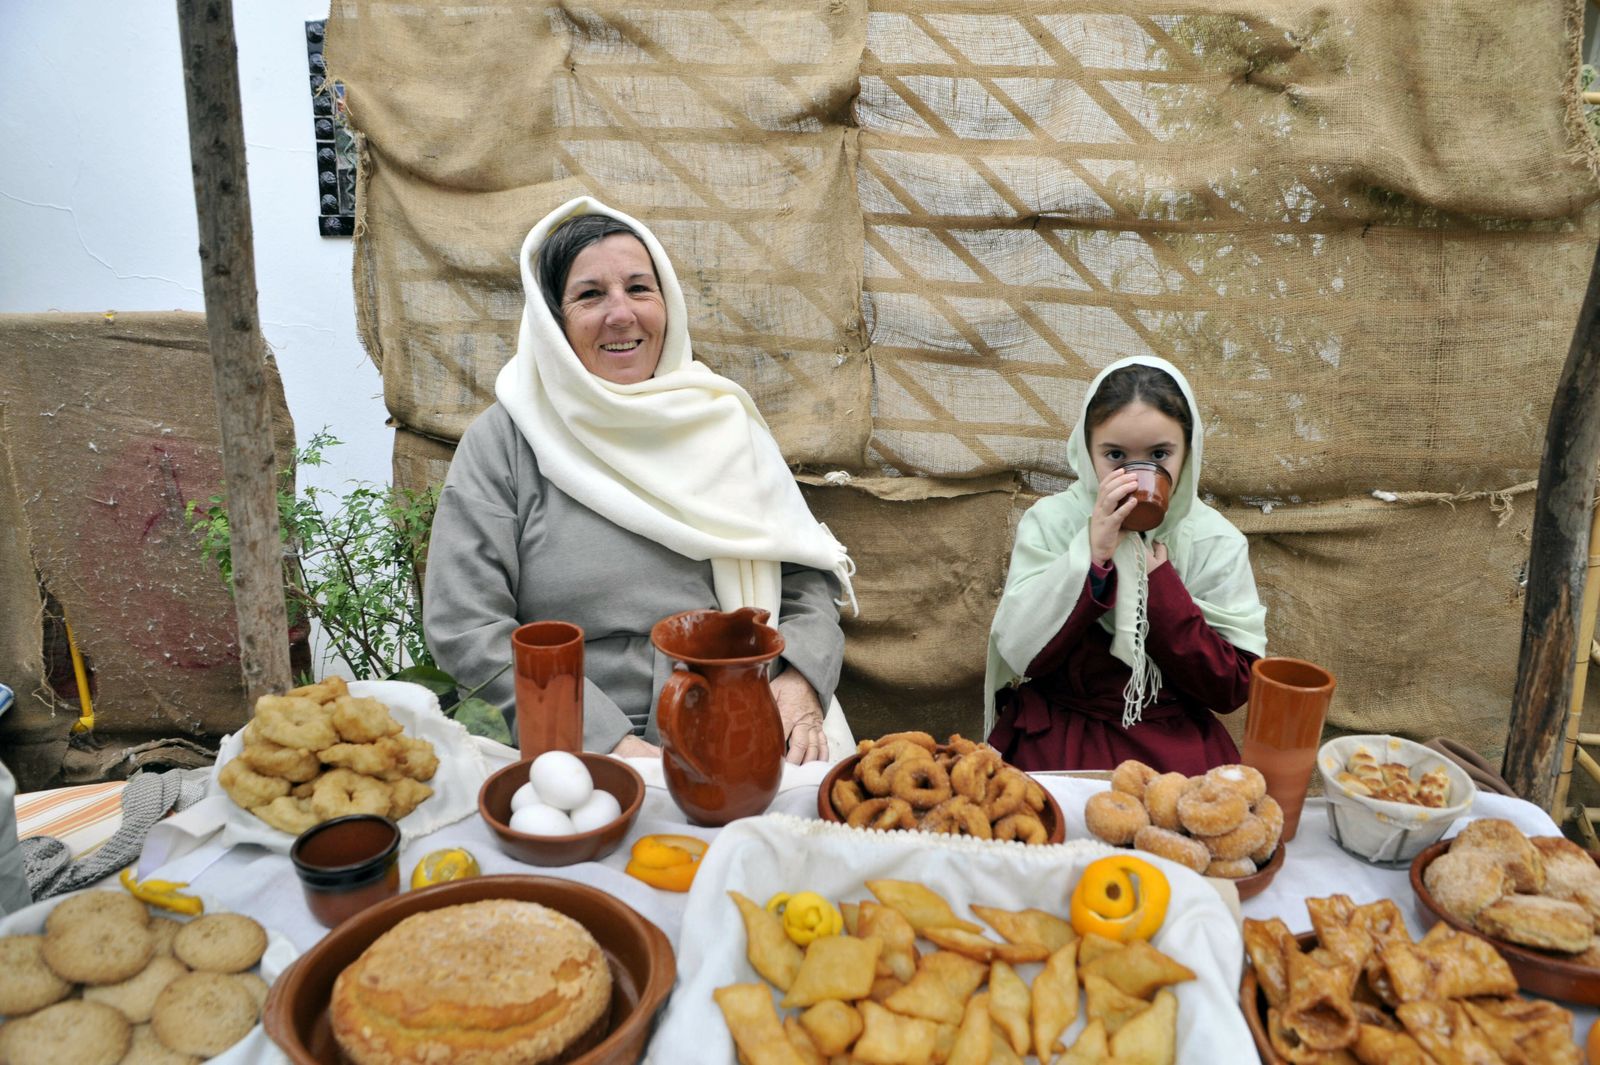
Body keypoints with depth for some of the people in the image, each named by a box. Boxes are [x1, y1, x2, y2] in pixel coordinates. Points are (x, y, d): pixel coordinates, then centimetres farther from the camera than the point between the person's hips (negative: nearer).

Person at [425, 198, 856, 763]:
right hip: (582, 758, -3)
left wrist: (800, 681, -8)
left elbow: (806, 572, 12)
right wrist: (611, 742, -14)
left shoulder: (724, 421, 11)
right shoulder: (502, 440, 1)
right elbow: (462, 624, -6)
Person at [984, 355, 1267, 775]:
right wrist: (1091, 553, -23)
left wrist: (1160, 584, -16)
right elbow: (1017, 653, -14)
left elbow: (1233, 688, -6)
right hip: (1058, 727, -1)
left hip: (1175, 737, 2)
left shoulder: (1216, 542, -2)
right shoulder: (1049, 521, -4)